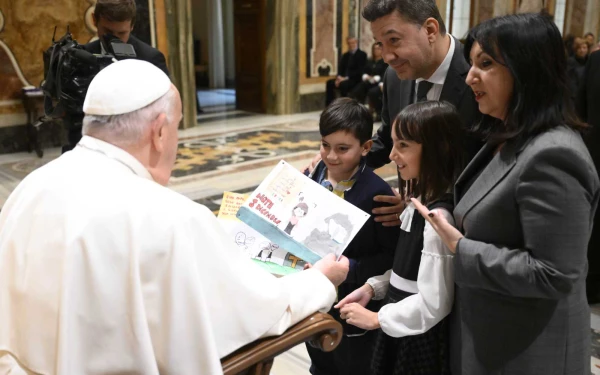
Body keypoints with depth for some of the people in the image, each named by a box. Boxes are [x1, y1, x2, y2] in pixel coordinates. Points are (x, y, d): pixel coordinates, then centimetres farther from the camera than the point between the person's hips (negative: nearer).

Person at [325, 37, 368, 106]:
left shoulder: (362, 54, -3)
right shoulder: (345, 55, 18)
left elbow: (360, 71, -14)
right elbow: (340, 68, 12)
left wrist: (347, 77, -21)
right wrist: (339, 77, -11)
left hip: (355, 79, -7)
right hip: (343, 78, 7)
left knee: (343, 84, -35)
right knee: (329, 83, -14)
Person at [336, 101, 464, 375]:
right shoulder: (419, 201, 3)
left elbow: (433, 304, -25)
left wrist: (377, 319, -16)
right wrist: (372, 287, 1)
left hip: (420, 341, -8)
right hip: (401, 332, 8)